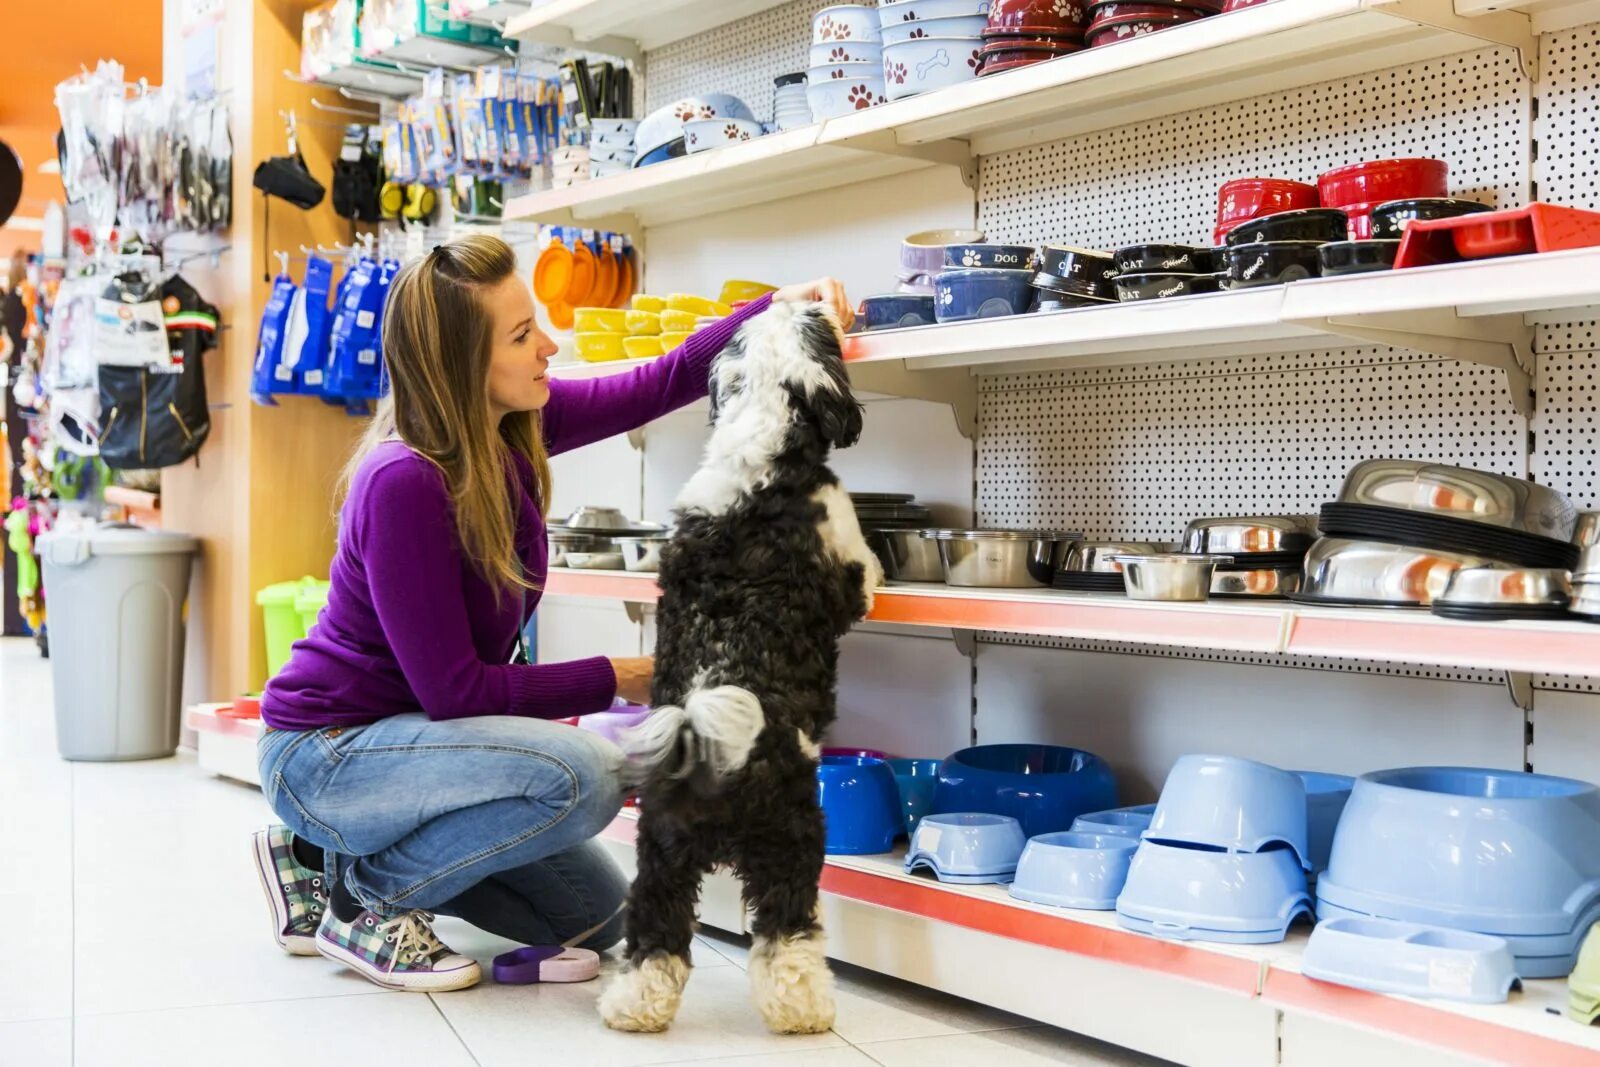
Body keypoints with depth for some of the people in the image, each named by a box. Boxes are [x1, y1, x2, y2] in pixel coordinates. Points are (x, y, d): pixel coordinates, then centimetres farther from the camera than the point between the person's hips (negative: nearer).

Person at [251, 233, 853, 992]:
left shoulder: (514, 424, -6)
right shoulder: (405, 482, -28)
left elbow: (665, 384, 5)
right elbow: (452, 690, -25)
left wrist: (777, 307, -7)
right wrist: (617, 679, -18)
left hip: (409, 730, 8)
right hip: (323, 753, -8)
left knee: (594, 916, 13)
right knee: (585, 772, -30)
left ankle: (326, 859, 18)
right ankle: (362, 895, -7)